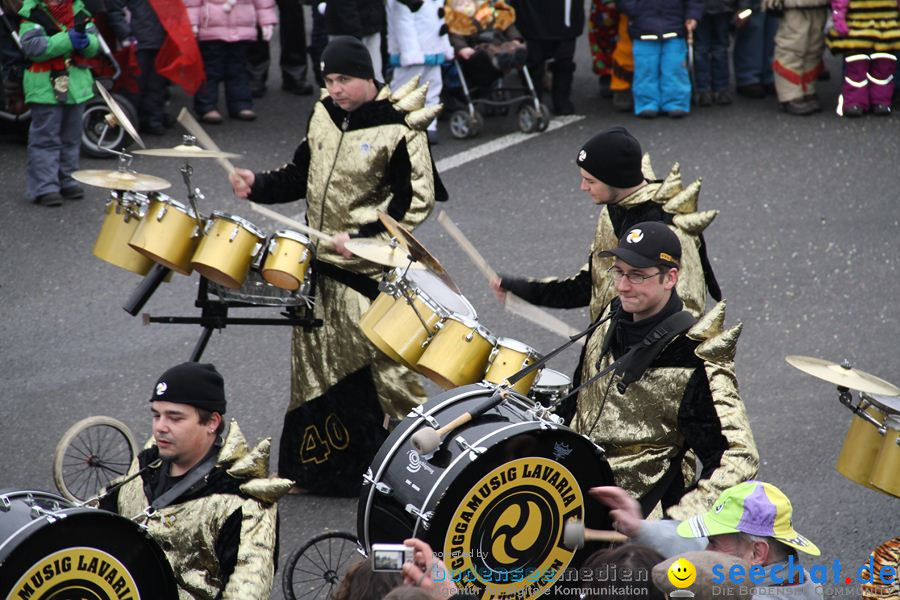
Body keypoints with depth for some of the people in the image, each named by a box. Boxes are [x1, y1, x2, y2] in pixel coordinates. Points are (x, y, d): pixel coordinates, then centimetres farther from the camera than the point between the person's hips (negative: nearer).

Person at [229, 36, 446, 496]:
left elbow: (416, 202, -14)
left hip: (371, 272, -7)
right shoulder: (324, 114, 8)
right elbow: (302, 175, 19)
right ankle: (317, 466, 24)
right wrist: (258, 185, 1)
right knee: (316, 365, 13)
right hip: (320, 265, 7)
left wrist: (362, 237, -20)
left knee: (388, 368, -7)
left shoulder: (399, 129, -14)